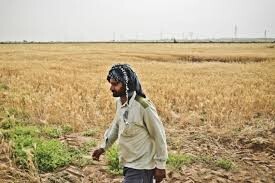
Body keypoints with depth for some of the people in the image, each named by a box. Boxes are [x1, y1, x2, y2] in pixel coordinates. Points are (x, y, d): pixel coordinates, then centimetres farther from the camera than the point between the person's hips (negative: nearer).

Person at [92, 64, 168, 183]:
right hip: (127, 164, 7)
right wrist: (103, 147, 8)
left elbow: (159, 136, -16)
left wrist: (160, 165, -11)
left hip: (140, 167, -7)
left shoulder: (143, 106, -23)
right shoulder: (119, 102, 0)